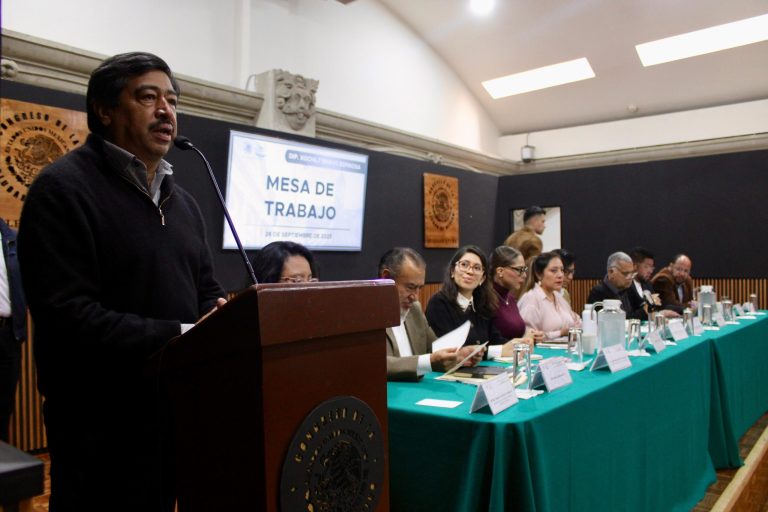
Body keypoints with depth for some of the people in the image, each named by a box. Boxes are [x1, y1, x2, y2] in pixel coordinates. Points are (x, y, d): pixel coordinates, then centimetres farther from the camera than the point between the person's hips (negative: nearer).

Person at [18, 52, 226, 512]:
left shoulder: (183, 200, 13)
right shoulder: (64, 188, -12)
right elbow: (67, 315, -22)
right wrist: (180, 337, -24)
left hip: (179, 412, 7)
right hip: (103, 422, -7)